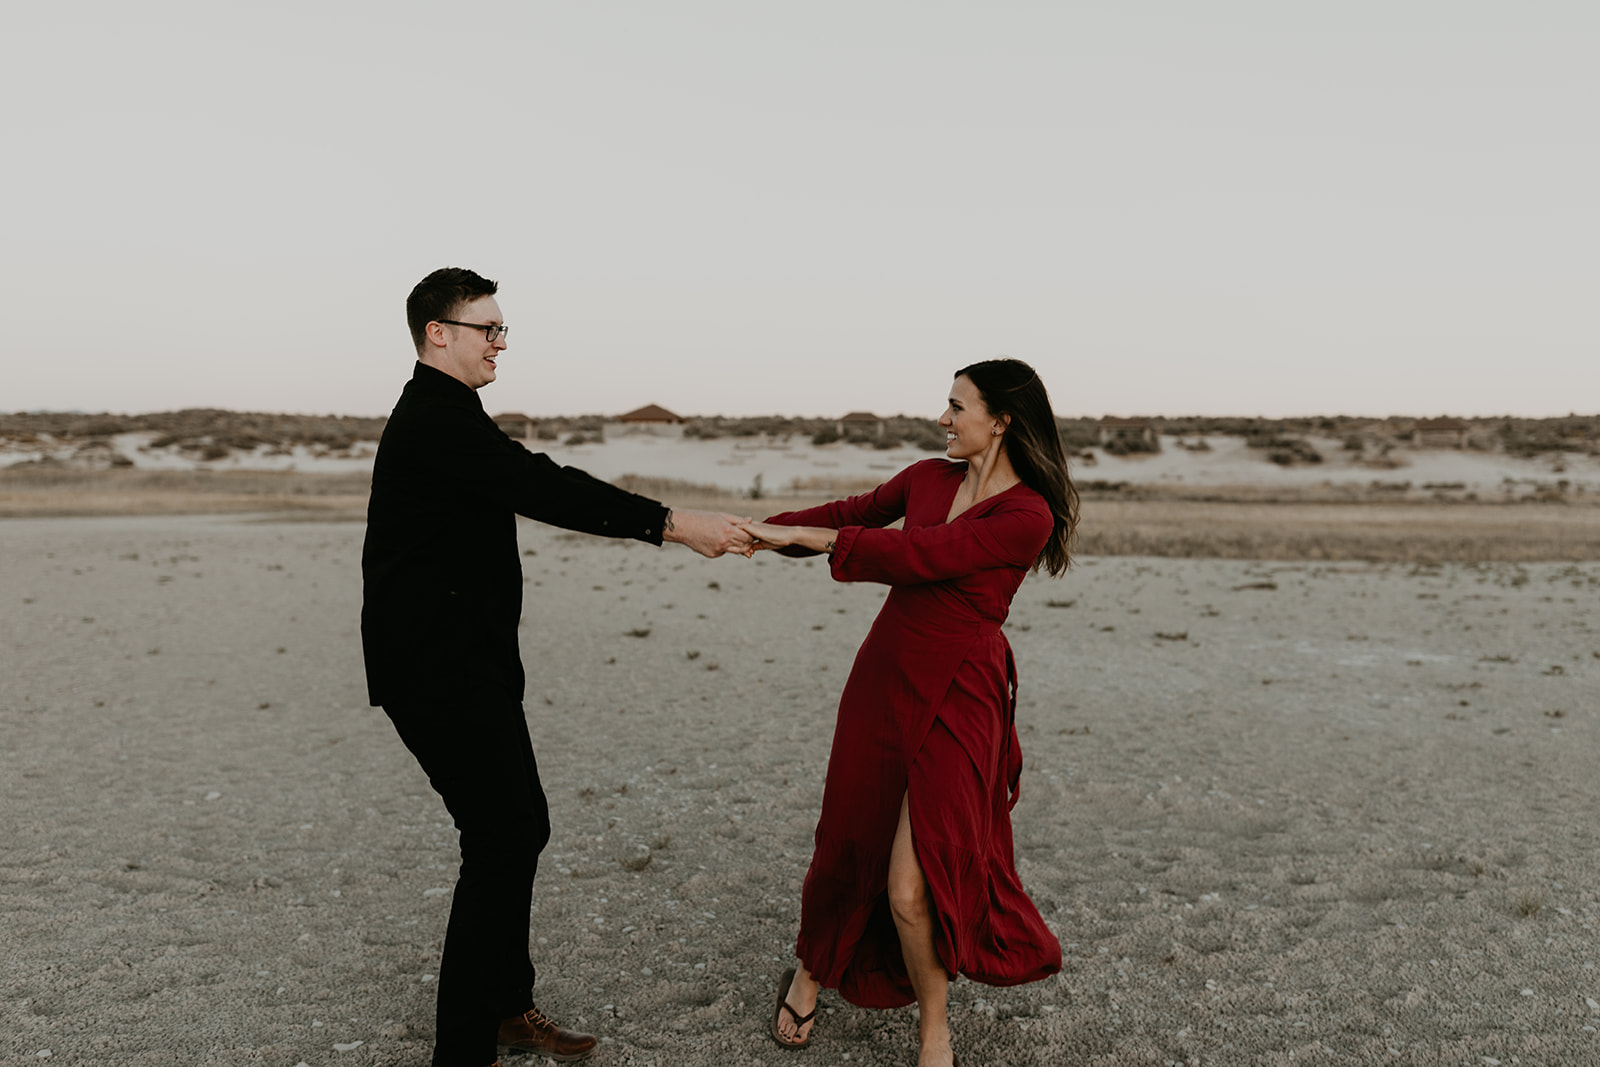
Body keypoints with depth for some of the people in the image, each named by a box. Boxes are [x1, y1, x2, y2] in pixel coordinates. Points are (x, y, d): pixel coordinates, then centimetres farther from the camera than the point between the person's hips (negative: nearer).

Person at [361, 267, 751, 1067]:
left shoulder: (442, 415, 17)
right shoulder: (436, 418, -17)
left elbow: (525, 488, 17)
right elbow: (542, 487, -27)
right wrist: (671, 524, -29)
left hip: (468, 664, 11)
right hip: (441, 671, -11)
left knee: (520, 828, 16)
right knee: (501, 840, -7)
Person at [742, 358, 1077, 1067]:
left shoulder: (1029, 516, -15)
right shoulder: (928, 478, 6)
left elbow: (914, 554, -22)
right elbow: (853, 514, 19)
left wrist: (802, 535, -19)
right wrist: (766, 530, 9)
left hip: (958, 701, -5)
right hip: (884, 680, 5)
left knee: (911, 887, -8)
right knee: (848, 844, 14)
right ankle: (809, 975, 40)